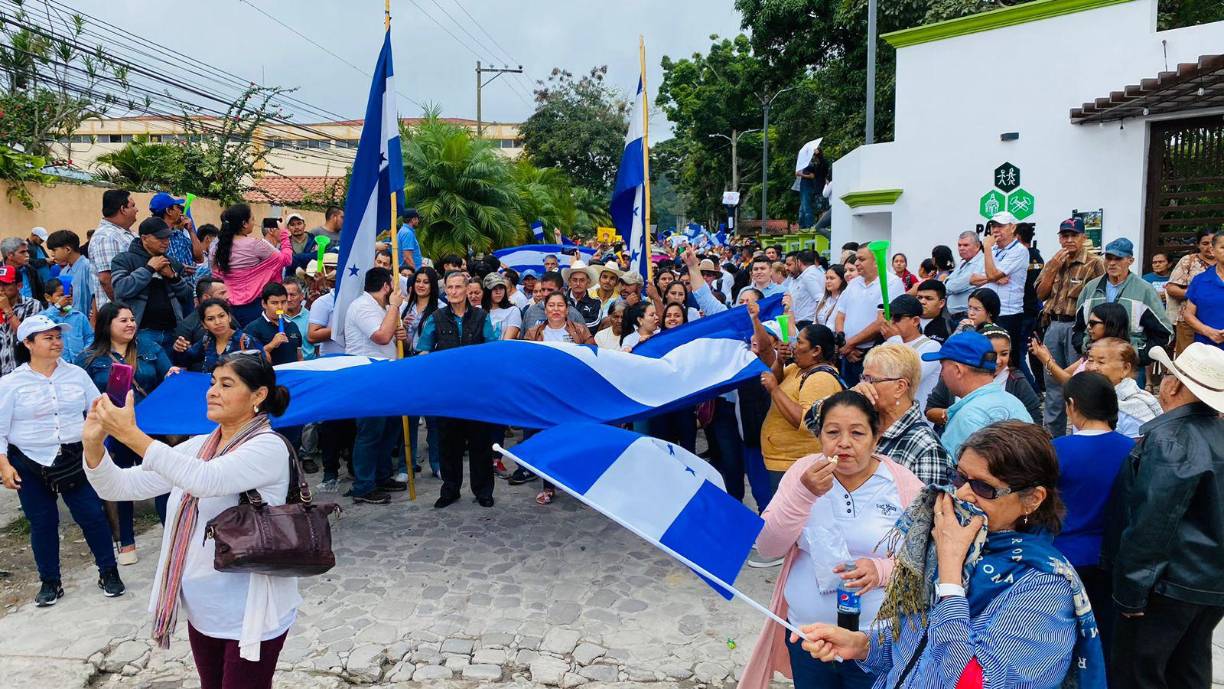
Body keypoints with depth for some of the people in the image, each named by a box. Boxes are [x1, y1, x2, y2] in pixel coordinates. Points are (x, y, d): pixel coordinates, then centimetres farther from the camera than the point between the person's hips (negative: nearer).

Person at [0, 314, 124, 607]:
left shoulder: (76, 374, 3)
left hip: (75, 459, 1)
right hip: (30, 465, -1)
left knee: (93, 515, 1)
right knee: (42, 523, 8)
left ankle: (108, 572, 17)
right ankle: (50, 582, 25)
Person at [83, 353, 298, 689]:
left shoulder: (268, 447, -15)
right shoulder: (197, 447, 8)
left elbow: (206, 480, -32)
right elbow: (120, 487, 4)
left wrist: (131, 434, -32)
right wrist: (93, 443, -14)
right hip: (201, 609, 7)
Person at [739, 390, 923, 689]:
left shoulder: (905, 485, -7)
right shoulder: (803, 471, -3)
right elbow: (767, 547, -10)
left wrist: (882, 569, -24)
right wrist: (804, 494, -23)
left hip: (876, 642, -2)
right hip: (805, 632, 2)